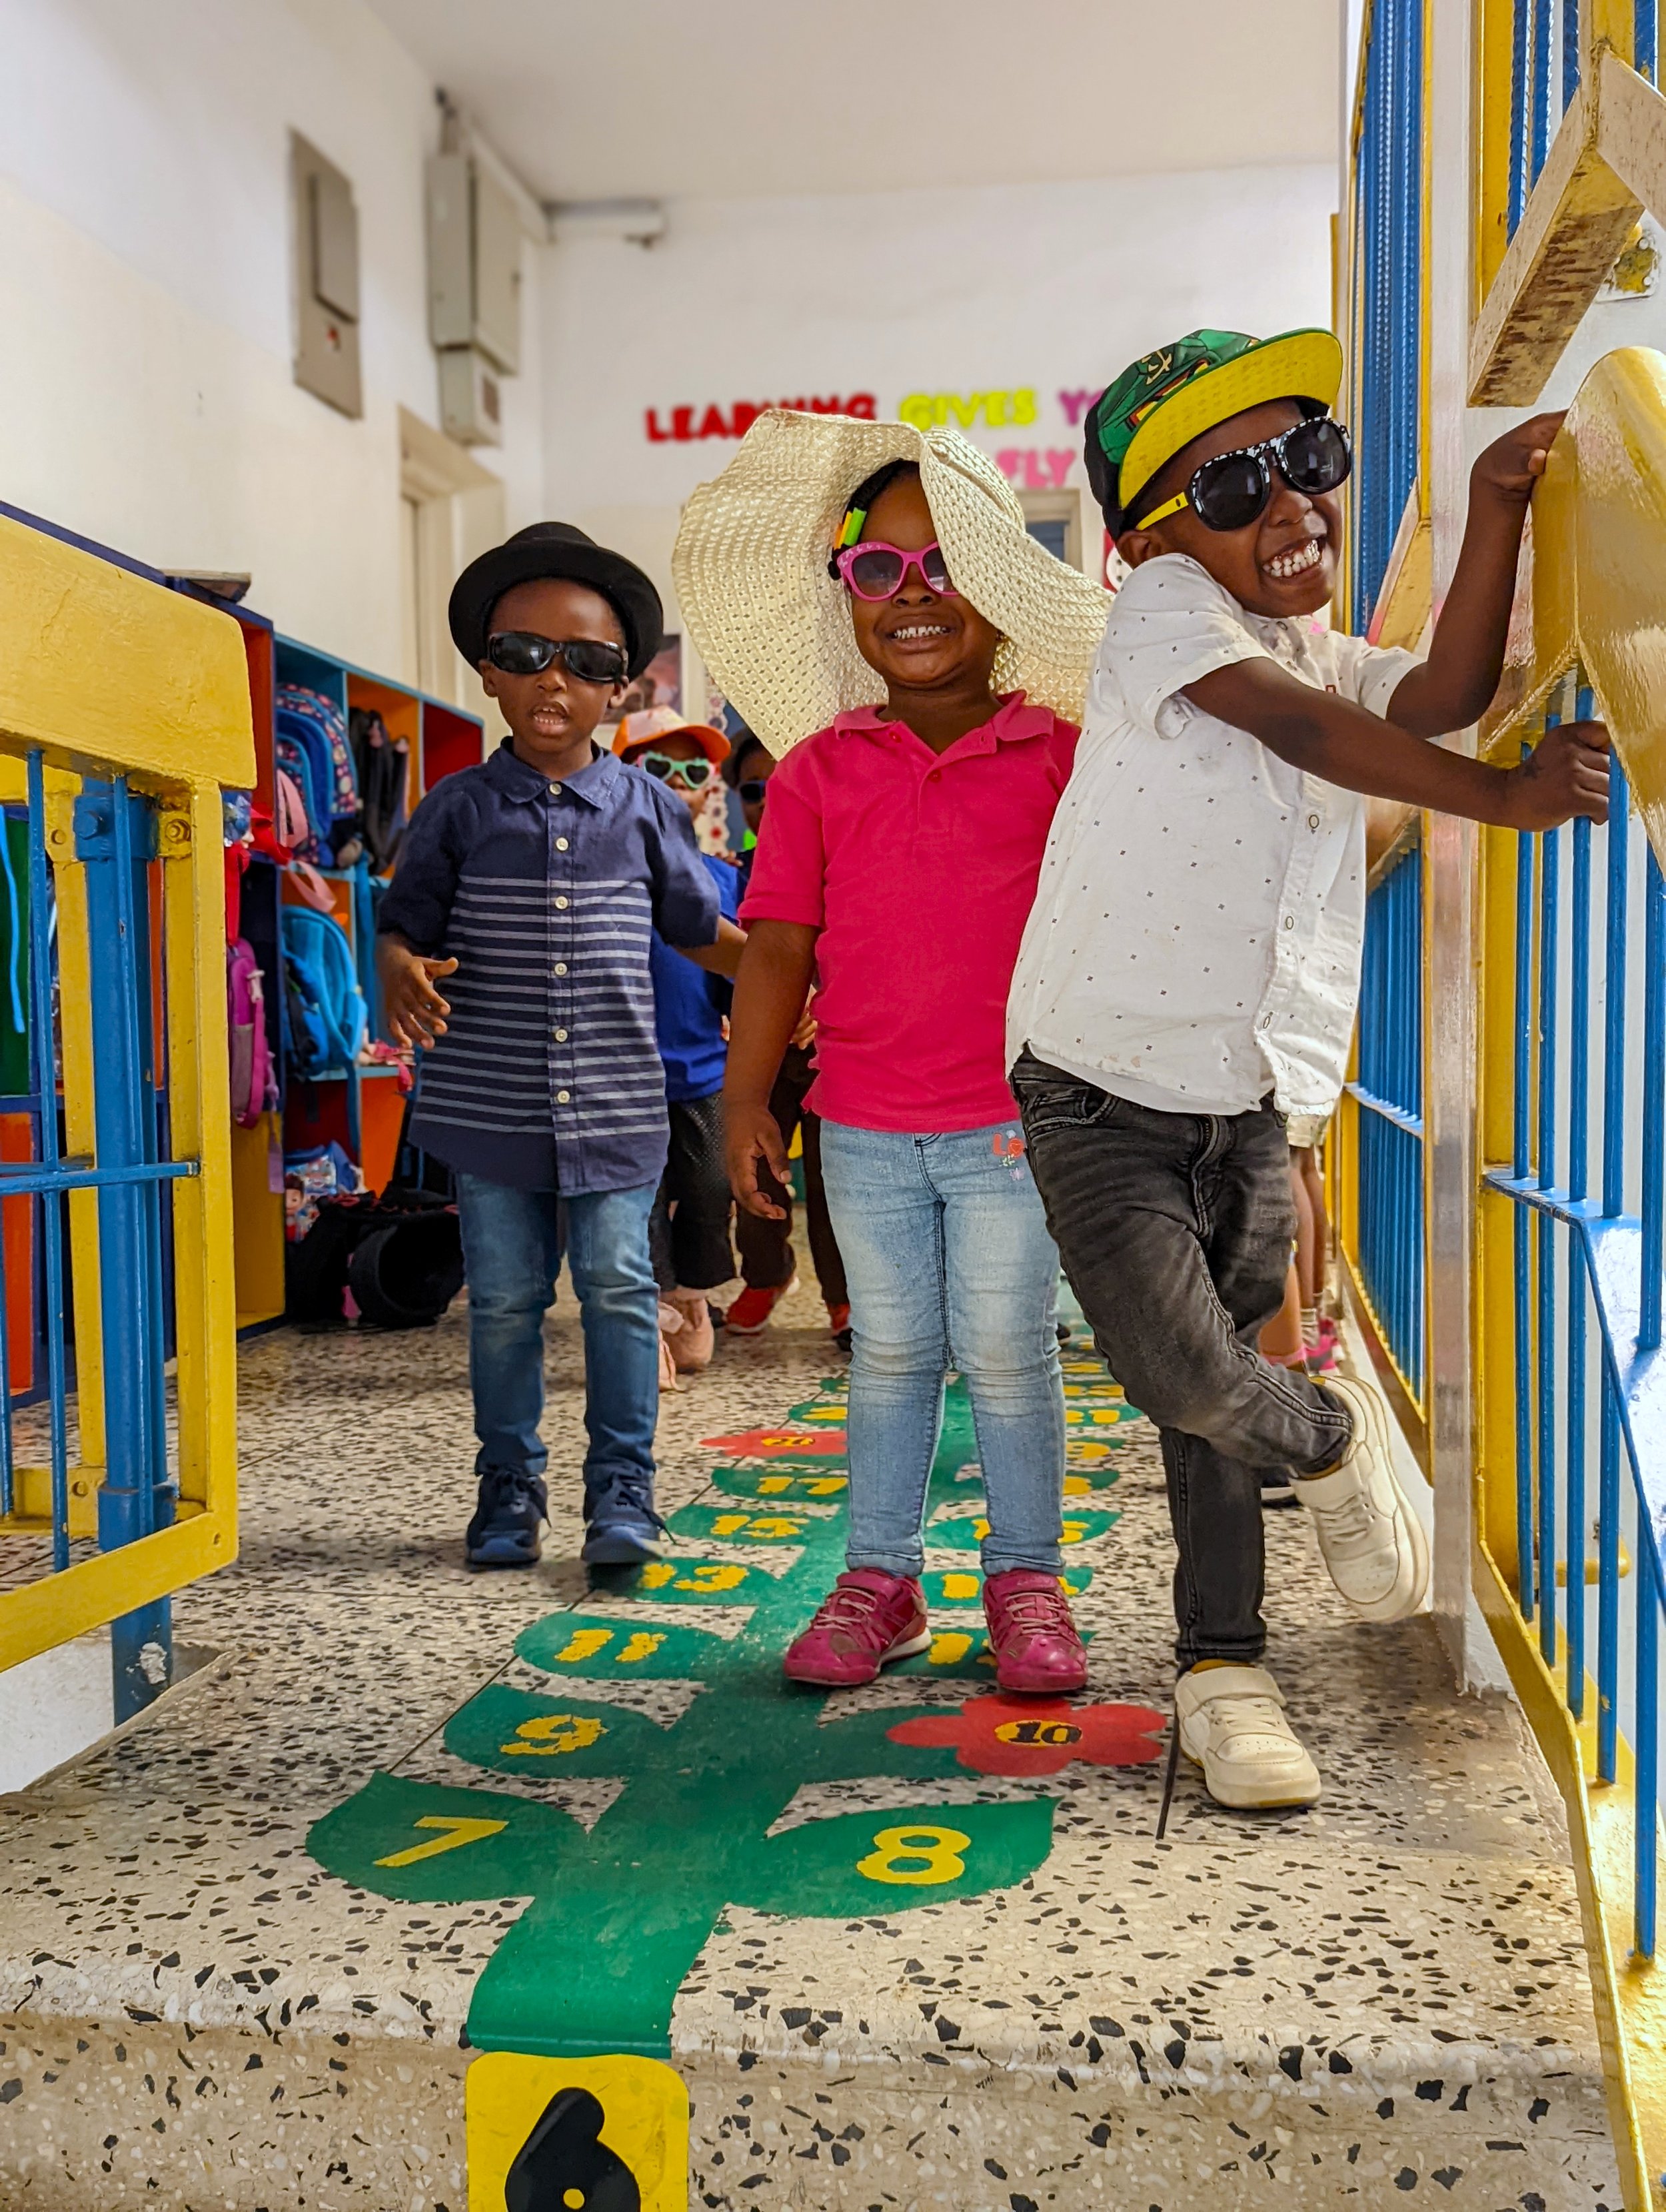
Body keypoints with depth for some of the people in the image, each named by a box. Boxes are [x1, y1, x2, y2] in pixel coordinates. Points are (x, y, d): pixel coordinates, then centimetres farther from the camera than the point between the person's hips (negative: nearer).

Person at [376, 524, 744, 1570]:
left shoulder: (646, 808, 5)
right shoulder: (460, 809, 3)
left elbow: (700, 928, 14)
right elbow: (404, 923, 6)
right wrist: (402, 976, -16)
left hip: (614, 1103, 0)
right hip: (491, 1104, 0)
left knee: (619, 1288, 1)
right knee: (504, 1298, 9)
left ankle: (622, 1485, 13)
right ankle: (509, 1484, 23)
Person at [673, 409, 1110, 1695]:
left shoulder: (1058, 754, 0)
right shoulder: (818, 769, 4)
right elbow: (779, 942, 4)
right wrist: (746, 1098, 1)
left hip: (1012, 1121, -2)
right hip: (863, 1127, 2)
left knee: (1007, 1351, 5)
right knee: (890, 1352, 12)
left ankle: (1027, 1581, 22)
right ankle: (880, 1579, 25)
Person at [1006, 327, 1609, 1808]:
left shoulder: (1329, 661, 14)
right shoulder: (1165, 606, -8)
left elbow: (1442, 697, -7)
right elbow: (1301, 730, -24)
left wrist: (1496, 506, -15)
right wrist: (1504, 796, -31)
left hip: (1252, 1101, 6)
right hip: (1104, 1085, -6)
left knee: (1217, 1386, 11)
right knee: (1187, 1380, -17)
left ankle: (1223, 1667, 26)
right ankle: (1333, 1434, 16)